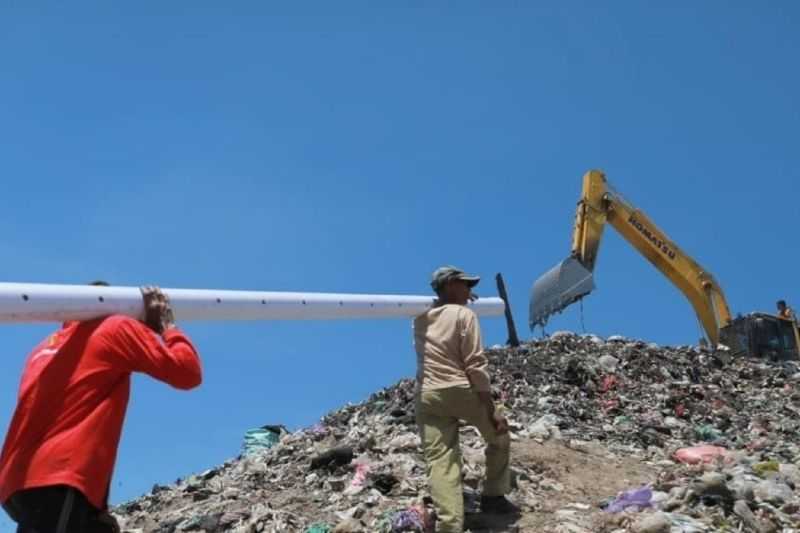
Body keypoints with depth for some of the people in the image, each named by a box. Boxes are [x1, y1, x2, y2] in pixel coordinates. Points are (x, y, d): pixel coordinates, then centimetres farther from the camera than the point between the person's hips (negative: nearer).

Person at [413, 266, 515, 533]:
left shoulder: (420, 318, 13)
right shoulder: (464, 315, -4)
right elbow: (476, 366, -10)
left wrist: (459, 300, 35)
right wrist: (492, 409, -9)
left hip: (426, 396, 4)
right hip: (461, 391, -4)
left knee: (439, 463, -2)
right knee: (498, 436, 22)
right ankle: (493, 496, 26)